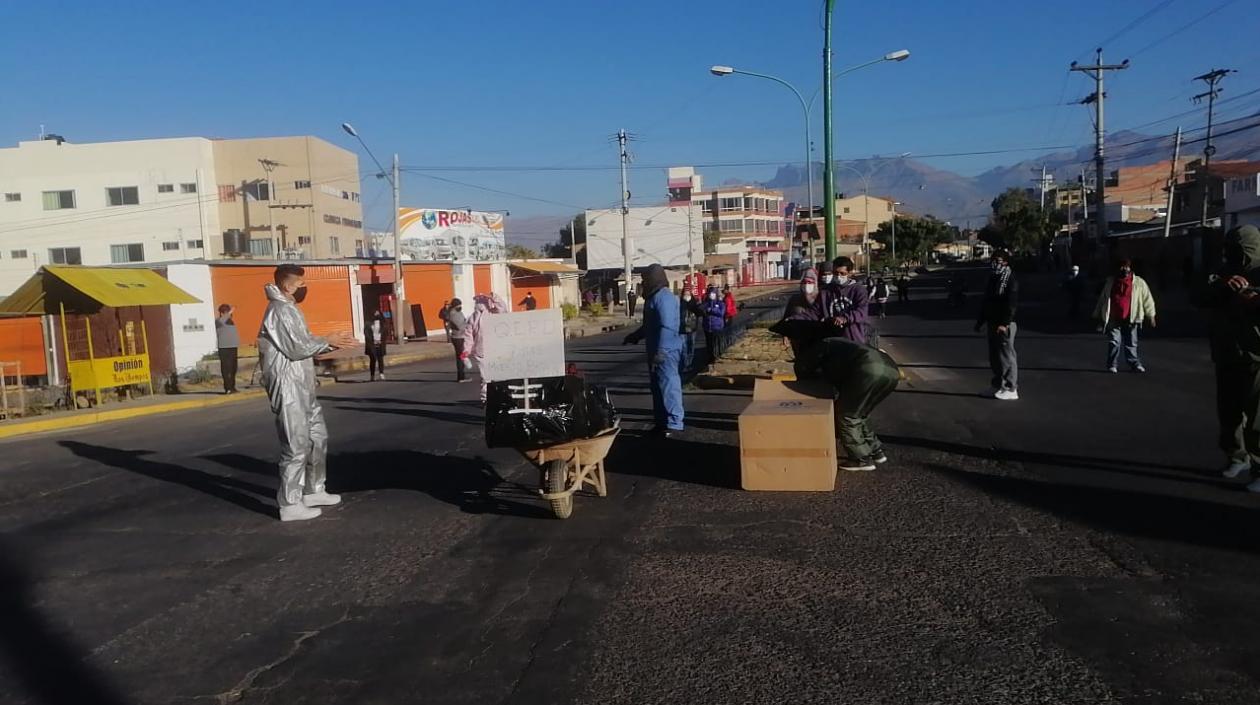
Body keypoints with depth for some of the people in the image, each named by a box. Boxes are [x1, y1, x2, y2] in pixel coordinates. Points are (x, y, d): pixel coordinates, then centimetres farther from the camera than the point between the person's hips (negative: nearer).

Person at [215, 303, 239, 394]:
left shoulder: (231, 321, 16)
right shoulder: (218, 321, -5)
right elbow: (221, 321, -30)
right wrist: (229, 313, -37)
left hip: (233, 347, 7)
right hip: (224, 348, -7)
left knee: (233, 368, 10)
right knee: (226, 369, -9)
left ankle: (232, 387, 18)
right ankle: (228, 388, -11)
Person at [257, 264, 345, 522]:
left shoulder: (289, 309, 18)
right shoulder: (280, 310, -14)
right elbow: (296, 348, -21)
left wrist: (325, 346, 1)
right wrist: (327, 342, -10)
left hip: (302, 387, 11)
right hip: (288, 389, -11)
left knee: (318, 437, 18)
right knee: (297, 446, -6)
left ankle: (313, 491, 29)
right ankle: (290, 504, 1)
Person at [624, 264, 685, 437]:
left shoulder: (664, 297, -17)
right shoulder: (654, 297, 16)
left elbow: (667, 327, -24)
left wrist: (660, 352, -28)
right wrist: (635, 336, 31)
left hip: (666, 350, -11)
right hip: (656, 349, 11)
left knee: (668, 384, -7)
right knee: (658, 385, 14)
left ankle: (674, 423, -2)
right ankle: (661, 422, 22)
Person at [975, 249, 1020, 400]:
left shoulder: (1010, 279, -11)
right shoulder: (992, 278, 16)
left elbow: (1011, 304, -18)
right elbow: (985, 301, 22)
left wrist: (1004, 324, -24)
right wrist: (980, 320, 20)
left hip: (1004, 325, -9)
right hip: (992, 323, 9)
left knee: (1007, 356, -6)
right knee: (995, 356, 14)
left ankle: (1011, 389, -3)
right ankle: (998, 385, 24)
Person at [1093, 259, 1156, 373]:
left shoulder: (1139, 283, 3)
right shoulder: (1110, 282, 8)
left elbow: (1147, 299, 7)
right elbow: (1102, 299, 15)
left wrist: (1150, 315, 7)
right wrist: (1098, 315, 16)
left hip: (1130, 320, 0)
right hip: (1113, 320, 0)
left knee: (1131, 343, 6)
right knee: (1114, 342, -4)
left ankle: (1135, 364, 17)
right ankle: (1112, 365, 3)